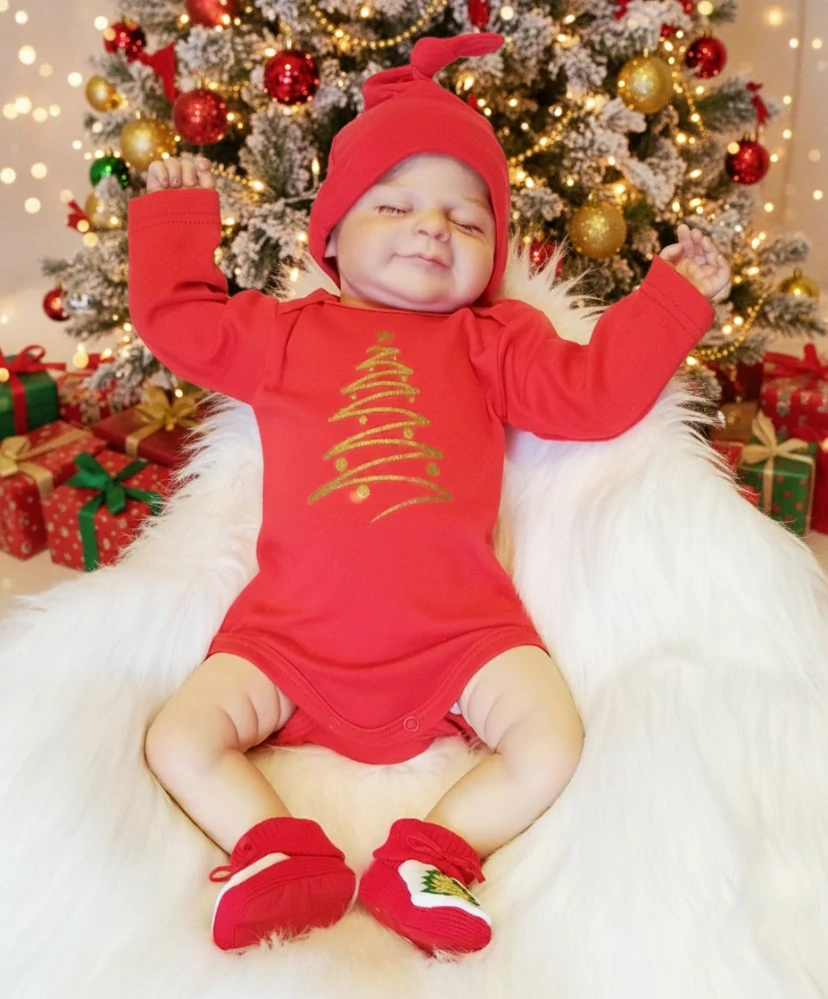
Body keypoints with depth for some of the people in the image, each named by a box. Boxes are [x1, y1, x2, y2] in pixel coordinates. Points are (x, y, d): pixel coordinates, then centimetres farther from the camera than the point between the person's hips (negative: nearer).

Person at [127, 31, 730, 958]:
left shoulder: (493, 342, 12)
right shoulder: (284, 331, 14)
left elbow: (594, 392, 6)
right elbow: (179, 320, 18)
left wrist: (671, 297, 8)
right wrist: (177, 215, 22)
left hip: (455, 630, 0)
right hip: (296, 633, 1)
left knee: (551, 736, -18)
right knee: (178, 739, -12)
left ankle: (428, 859, -8)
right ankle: (283, 858, -6)